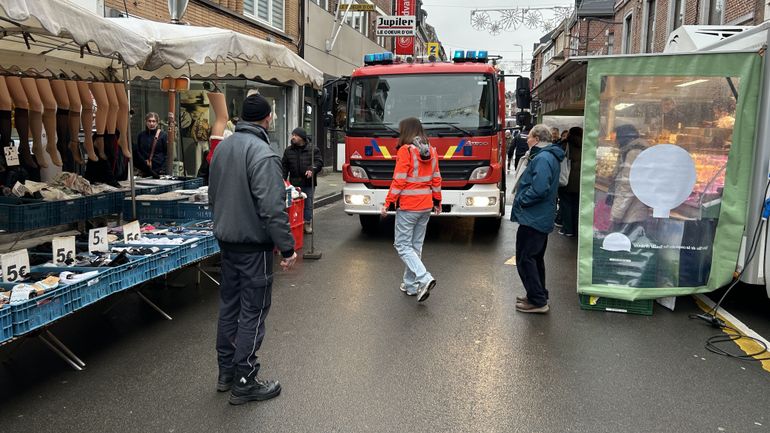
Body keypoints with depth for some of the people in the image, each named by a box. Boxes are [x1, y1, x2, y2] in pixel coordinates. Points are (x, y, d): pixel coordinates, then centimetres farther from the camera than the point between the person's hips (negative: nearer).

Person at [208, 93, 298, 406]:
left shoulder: (222, 147, 8)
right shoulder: (262, 154, -19)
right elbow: (272, 208, -24)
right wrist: (287, 248, -19)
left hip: (225, 240, 9)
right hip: (254, 244, -8)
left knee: (229, 304, 17)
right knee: (253, 311, 1)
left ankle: (226, 372, 30)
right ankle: (244, 383, 10)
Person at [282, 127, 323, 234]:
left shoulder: (313, 149, 0)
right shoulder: (288, 150, 8)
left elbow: (319, 162, -4)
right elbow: (284, 166, 10)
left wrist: (312, 169, -21)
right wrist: (283, 179, 1)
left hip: (308, 182, -1)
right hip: (294, 182, 2)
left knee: (308, 204, 6)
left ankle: (308, 223, 18)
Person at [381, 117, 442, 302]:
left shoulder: (405, 150, -13)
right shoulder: (431, 151, 7)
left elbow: (399, 181, -16)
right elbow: (436, 179, 10)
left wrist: (388, 203, -10)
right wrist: (437, 201, 20)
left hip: (408, 206, -7)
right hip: (426, 206, 7)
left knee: (402, 245, 0)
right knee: (416, 245, 14)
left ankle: (424, 279, -15)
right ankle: (411, 284, 21)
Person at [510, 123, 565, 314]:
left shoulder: (542, 159, -20)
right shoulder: (548, 157, 14)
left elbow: (539, 189, -29)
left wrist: (520, 201, -16)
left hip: (532, 218, -11)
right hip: (542, 218, 11)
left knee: (524, 258, -3)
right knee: (535, 258, 20)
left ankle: (537, 301, 2)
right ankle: (539, 296, 31)